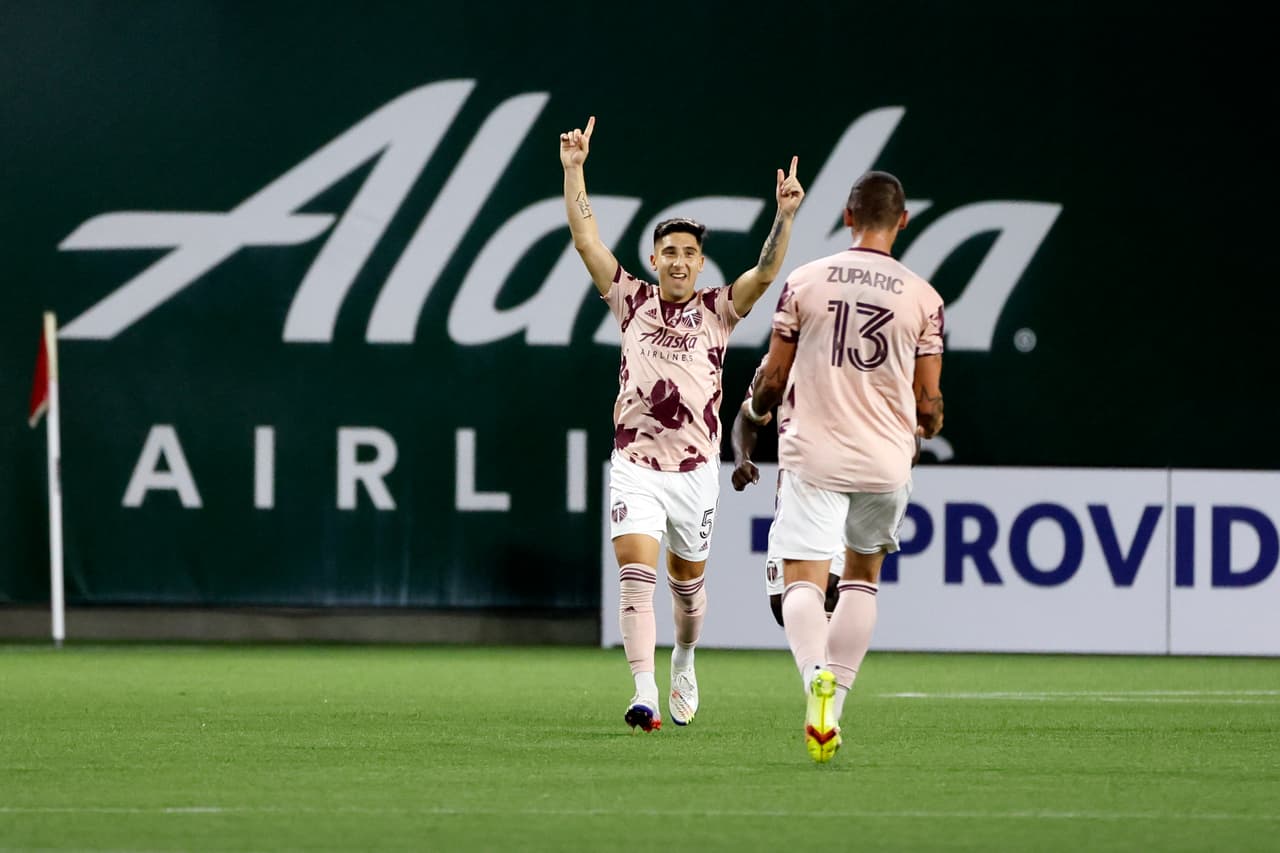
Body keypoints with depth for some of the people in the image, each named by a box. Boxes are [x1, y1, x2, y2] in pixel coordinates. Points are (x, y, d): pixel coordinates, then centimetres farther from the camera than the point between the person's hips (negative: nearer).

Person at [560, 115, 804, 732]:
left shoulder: (718, 310, 2)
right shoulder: (632, 301, 3)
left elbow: (765, 273, -12)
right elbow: (586, 239, 0)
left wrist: (784, 217, -25)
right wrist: (573, 170, -7)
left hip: (695, 467, 1)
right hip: (634, 465, -1)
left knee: (687, 581, 15)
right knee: (635, 572, -17)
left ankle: (684, 663, 44)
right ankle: (645, 695, -23)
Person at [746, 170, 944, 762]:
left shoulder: (804, 281, -1)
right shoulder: (923, 298, -1)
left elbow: (774, 375, 4)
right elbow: (928, 401, 3)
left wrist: (755, 408, 27)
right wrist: (927, 427, 26)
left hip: (813, 453, -1)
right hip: (886, 459, 1)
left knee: (802, 581, -4)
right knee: (863, 576, 20)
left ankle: (817, 676, -32)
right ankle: (835, 699, 12)